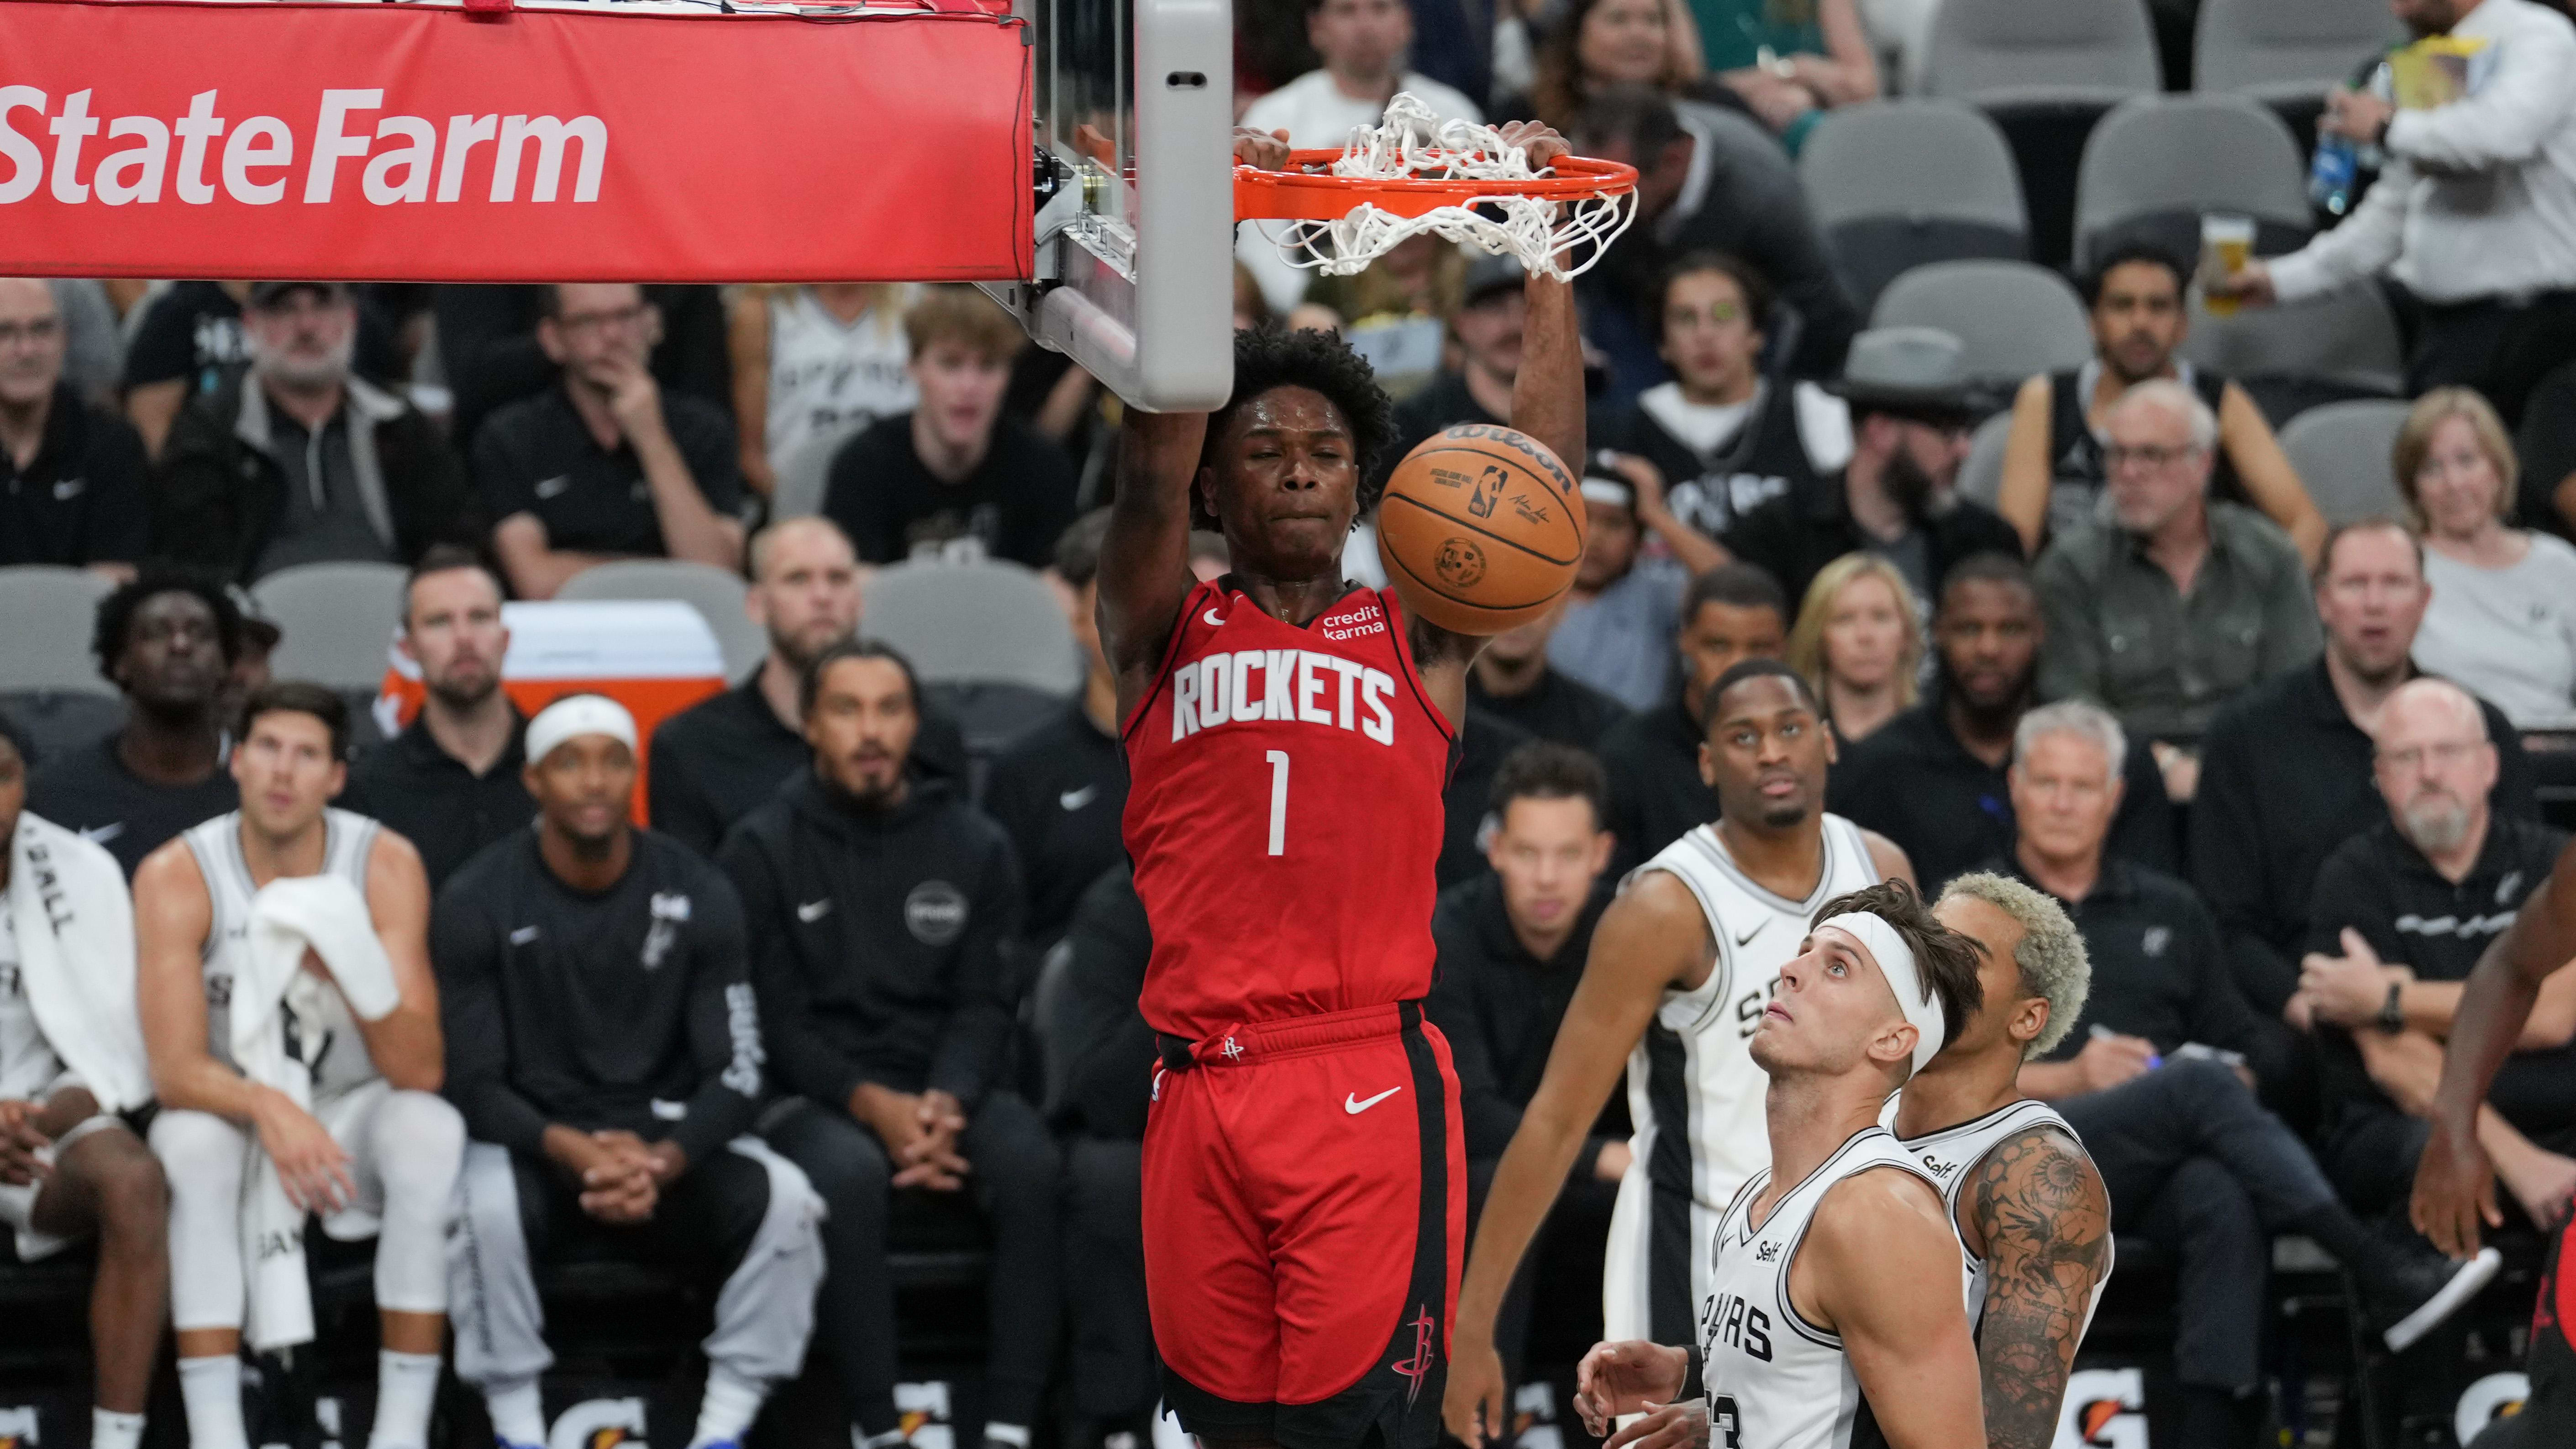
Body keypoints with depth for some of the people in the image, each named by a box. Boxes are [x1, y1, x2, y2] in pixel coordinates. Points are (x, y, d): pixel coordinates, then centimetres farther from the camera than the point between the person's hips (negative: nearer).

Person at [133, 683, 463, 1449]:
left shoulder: (386, 866, -13)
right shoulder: (177, 876, -15)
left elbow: (422, 1072, -18)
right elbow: (177, 1070, -21)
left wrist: (354, 969, -36)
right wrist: (268, 1109, -42)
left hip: (352, 1115, 1)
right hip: (235, 1108, -1)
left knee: (430, 1129, -31)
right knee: (192, 1140, -34)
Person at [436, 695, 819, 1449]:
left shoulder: (697, 896, -2)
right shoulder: (478, 904, -7)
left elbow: (736, 1074, -5)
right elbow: (472, 1082, -9)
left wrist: (661, 1161, -25)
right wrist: (571, 1151, -28)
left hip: (668, 1141, 2)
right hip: (533, 1141, -2)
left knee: (784, 1199, -27)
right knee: (488, 1204, -36)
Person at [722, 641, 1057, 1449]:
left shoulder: (974, 848, 11)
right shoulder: (764, 852, 3)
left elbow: (984, 1004, 4)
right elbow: (773, 1019, -3)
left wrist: (946, 1103, -17)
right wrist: (873, 1106, -19)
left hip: (948, 1088, 2)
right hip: (814, 1097, -2)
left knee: (1029, 1162, -30)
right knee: (847, 1170, -37)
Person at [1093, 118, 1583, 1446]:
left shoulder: (1417, 638, 11)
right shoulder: (1167, 634, 10)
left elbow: (1539, 477, 1)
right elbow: (1152, 472, -7)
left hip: (1373, 1086, -1)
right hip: (1201, 1085, 1)